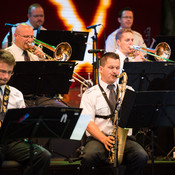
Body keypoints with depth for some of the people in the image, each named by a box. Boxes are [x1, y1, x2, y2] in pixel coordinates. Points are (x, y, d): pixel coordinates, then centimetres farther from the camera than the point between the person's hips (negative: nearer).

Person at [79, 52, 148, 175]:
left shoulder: (128, 91, 19)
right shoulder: (90, 94, 9)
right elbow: (88, 123, -3)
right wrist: (104, 139, -19)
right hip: (97, 138, -2)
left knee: (141, 156, -30)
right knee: (88, 158, -37)